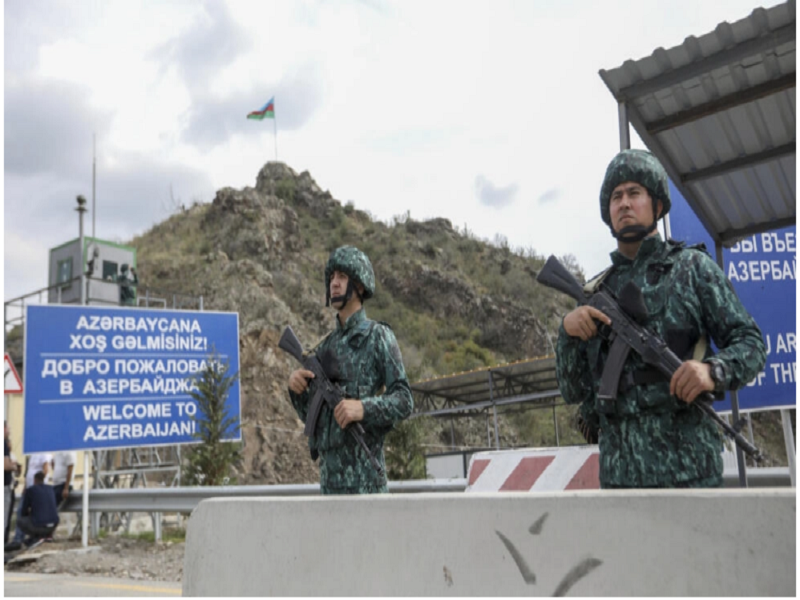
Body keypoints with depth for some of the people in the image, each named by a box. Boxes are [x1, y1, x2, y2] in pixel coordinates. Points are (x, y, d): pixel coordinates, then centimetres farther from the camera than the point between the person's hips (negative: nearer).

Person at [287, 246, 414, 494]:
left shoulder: (378, 336, -1)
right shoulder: (325, 346, 17)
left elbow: (405, 401, -8)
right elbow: (310, 414, 17)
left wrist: (364, 407, -23)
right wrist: (297, 388, -2)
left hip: (364, 472, -6)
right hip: (330, 470, 6)